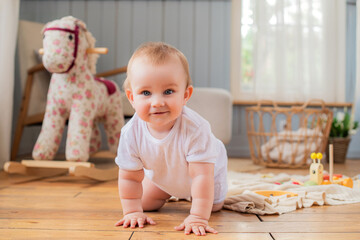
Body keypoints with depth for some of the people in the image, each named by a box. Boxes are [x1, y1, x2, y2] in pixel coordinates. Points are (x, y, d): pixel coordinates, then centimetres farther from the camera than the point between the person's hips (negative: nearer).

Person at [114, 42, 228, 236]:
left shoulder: (194, 128, -47)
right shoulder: (131, 133, -36)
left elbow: (201, 175, -45)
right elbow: (129, 177, -23)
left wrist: (197, 218, -47)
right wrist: (132, 212, -23)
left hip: (208, 169, -2)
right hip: (162, 175, 2)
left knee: (213, 206, 17)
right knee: (145, 203, 9)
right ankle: (170, 193, 38)